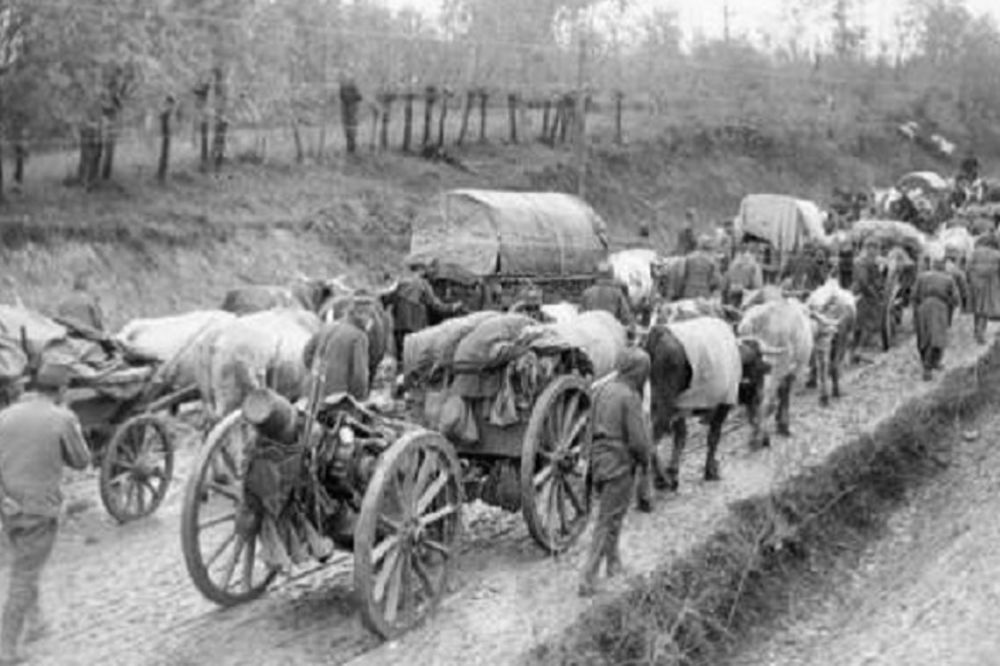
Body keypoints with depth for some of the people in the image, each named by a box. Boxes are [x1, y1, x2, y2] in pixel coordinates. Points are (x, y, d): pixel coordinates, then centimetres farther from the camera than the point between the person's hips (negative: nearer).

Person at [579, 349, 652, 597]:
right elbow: (639, 440, -18)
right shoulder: (630, 398, -17)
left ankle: (614, 564, 37)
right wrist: (647, 457, 1)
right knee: (608, 523, 0)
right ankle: (587, 580, -1)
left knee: (610, 517, 23)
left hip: (598, 460, 7)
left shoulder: (601, 390, 5)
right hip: (619, 466, -7)